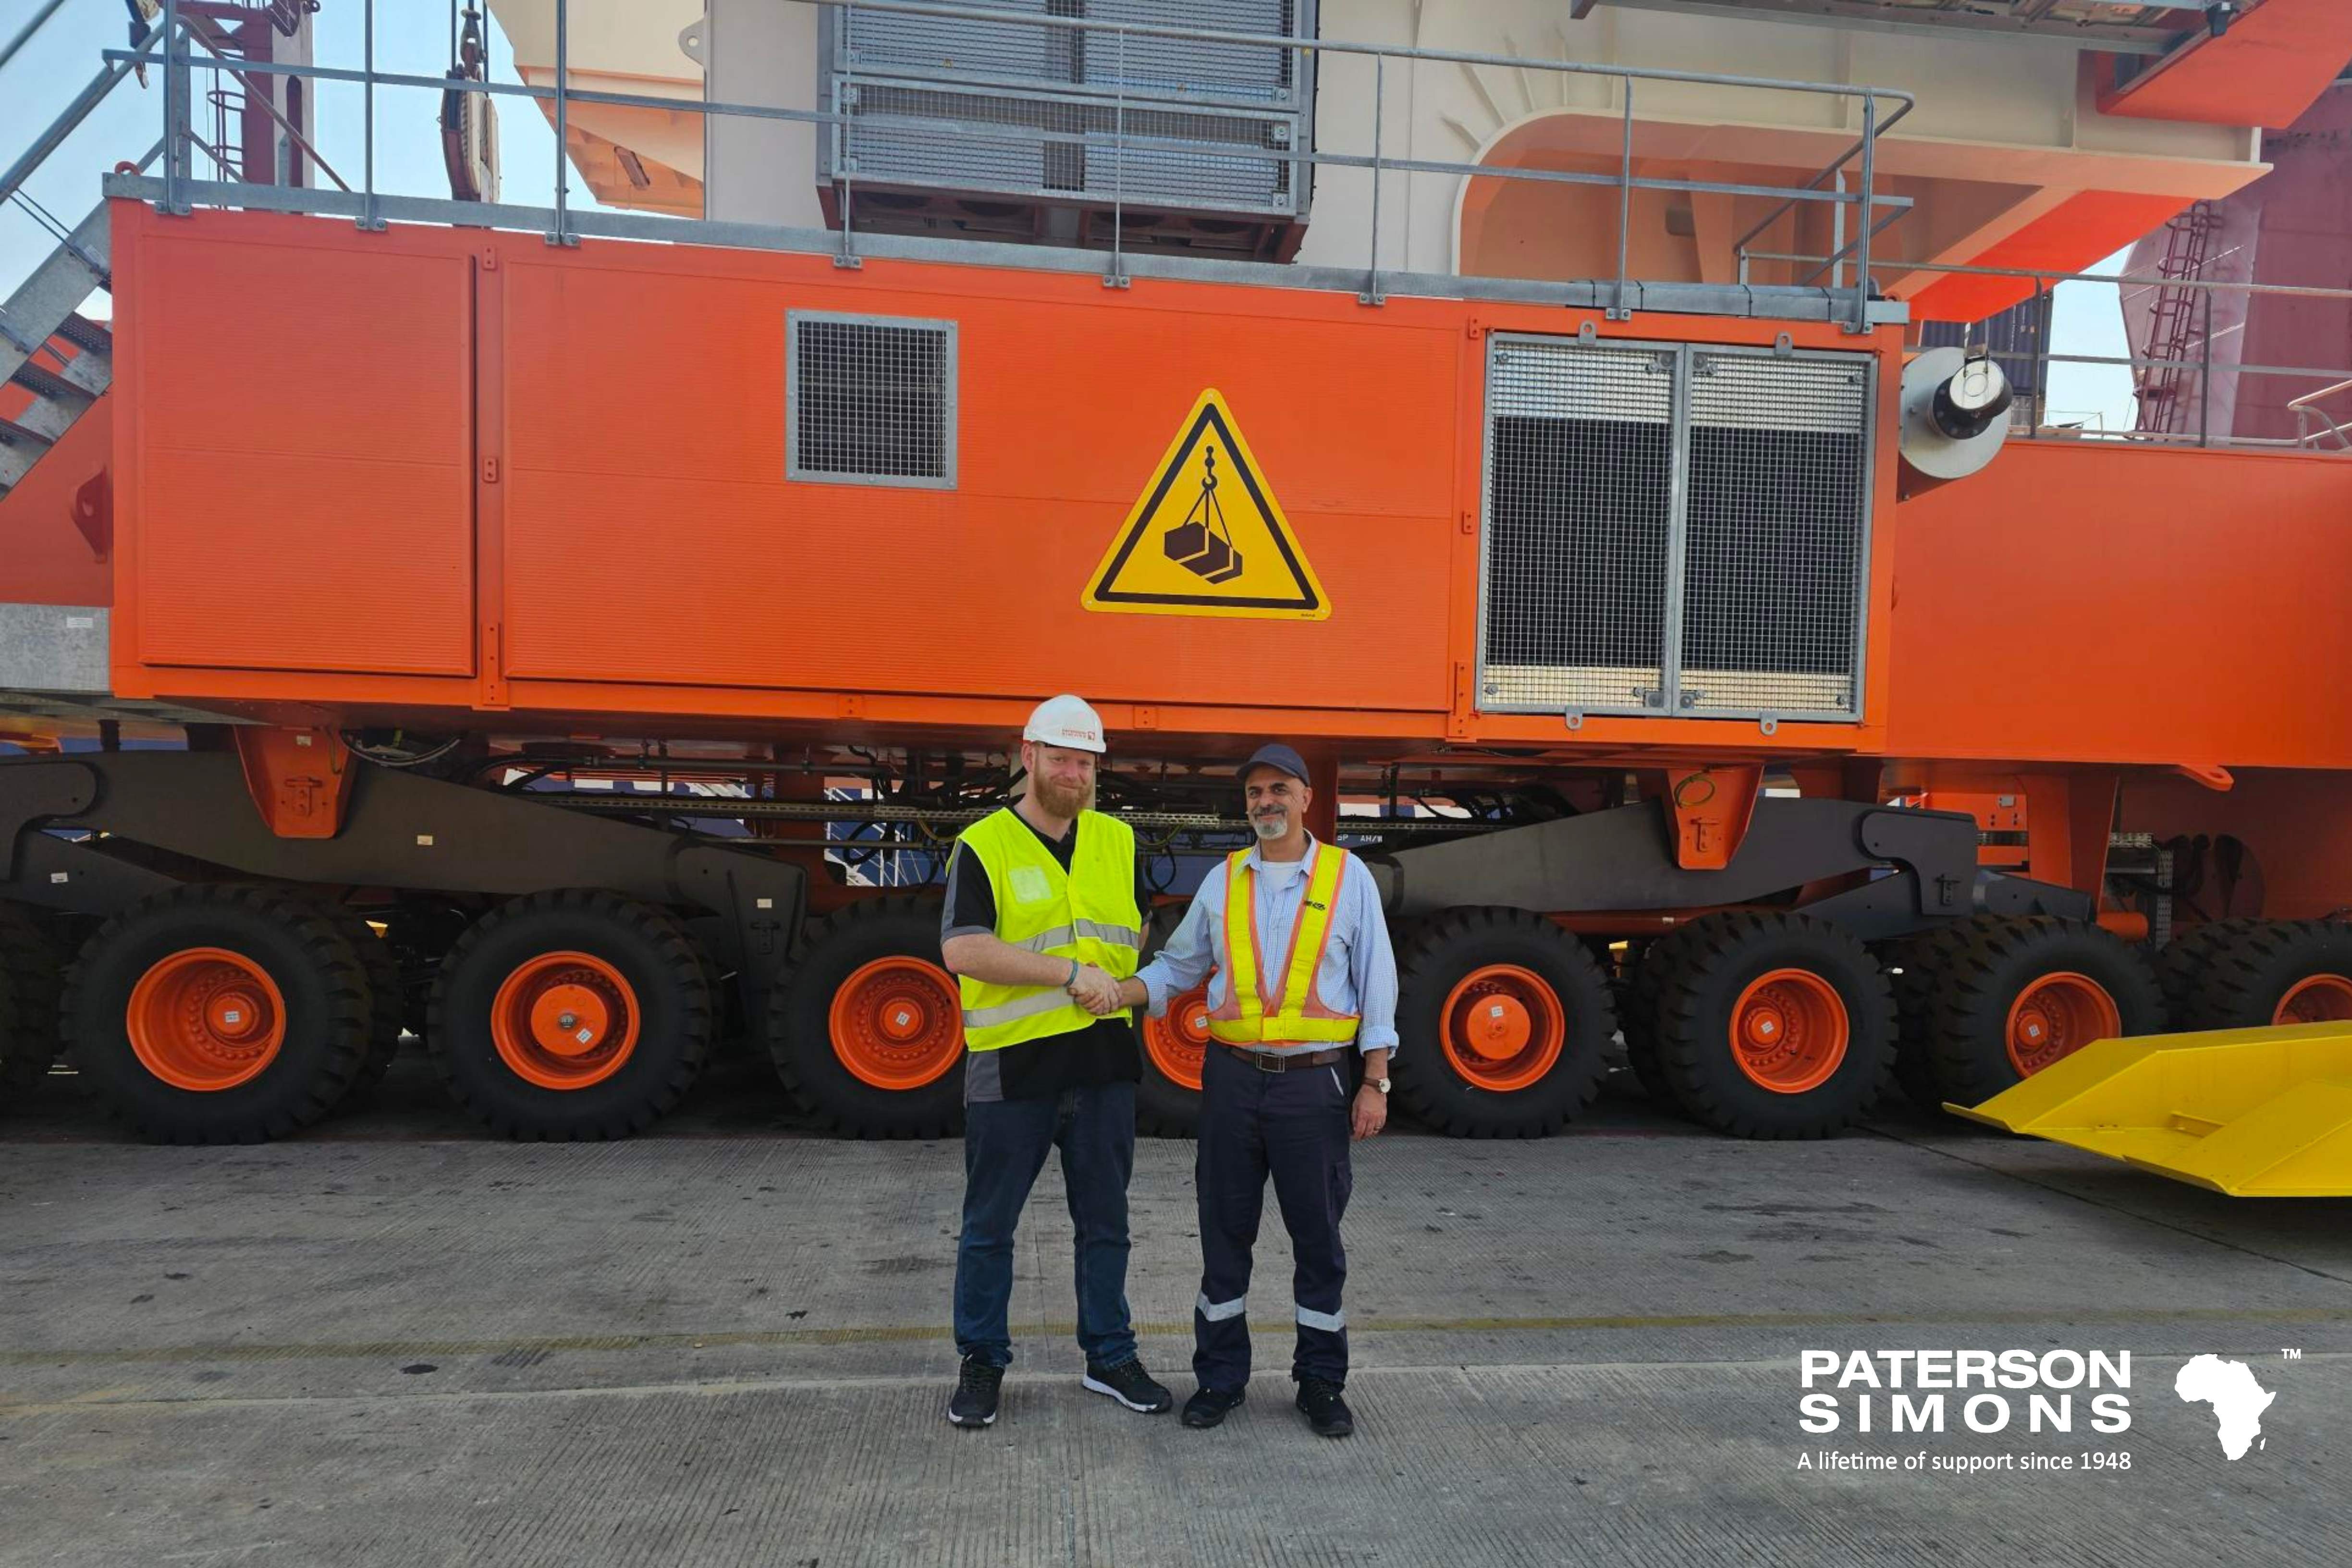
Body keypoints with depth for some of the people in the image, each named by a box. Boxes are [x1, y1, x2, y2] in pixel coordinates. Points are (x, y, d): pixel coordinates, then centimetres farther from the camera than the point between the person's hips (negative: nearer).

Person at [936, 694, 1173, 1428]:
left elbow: (1142, 931, 23)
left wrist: (1119, 989, 7)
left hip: (1103, 1063, 4)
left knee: (1105, 1222, 15)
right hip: (1011, 1066, -4)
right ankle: (981, 1362, 28)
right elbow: (962, 950, -20)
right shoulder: (983, 846, -7)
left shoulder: (1118, 840, 8)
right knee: (990, 1226, 10)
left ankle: (1110, 1356, 31)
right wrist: (1072, 974, -20)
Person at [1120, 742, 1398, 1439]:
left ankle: (1321, 1381, 25)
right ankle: (1220, 1376, 26)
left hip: (1314, 1081, -2)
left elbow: (1377, 983, 0)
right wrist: (1116, 993, -7)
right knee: (1224, 1232, 10)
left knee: (1318, 1237, 8)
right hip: (1233, 1076, 2)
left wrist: (1375, 1084, -4)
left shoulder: (1348, 875, 0)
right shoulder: (1223, 880, 7)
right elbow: (1178, 965, 12)